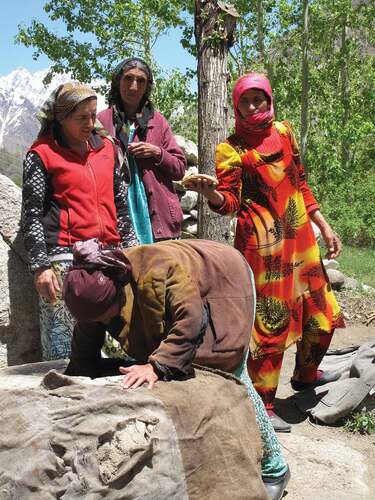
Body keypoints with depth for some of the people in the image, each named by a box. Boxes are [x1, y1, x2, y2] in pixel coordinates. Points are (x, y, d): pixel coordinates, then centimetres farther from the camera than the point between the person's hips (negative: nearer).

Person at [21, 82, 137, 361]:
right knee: (63, 346, -6)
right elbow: (32, 215, -1)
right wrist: (41, 265, -8)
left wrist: (131, 247, 13)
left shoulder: (106, 148, 17)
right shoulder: (42, 154, 3)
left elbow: (122, 204, 20)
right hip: (65, 257, -4)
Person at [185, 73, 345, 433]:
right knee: (271, 322, -6)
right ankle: (263, 405, 8)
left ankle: (305, 375, 41)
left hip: (300, 236, 7)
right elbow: (230, 202, -14)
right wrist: (208, 191, -35)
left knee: (321, 314, 15)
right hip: (263, 243, -6)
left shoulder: (283, 131, 13)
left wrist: (324, 227, 17)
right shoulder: (231, 149, -4)